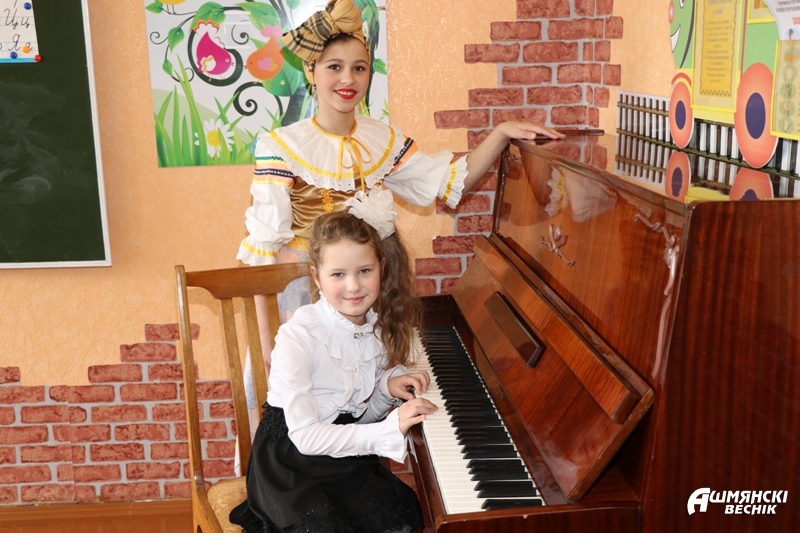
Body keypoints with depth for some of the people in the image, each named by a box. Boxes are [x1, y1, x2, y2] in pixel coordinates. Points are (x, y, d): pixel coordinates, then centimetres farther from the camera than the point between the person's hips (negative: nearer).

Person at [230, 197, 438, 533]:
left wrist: (388, 387, -10)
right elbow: (305, 436, -22)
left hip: (344, 453, 5)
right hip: (291, 458, -5)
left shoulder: (380, 328, -1)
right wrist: (391, 428, -26)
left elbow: (362, 415, 10)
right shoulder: (298, 337, -20)